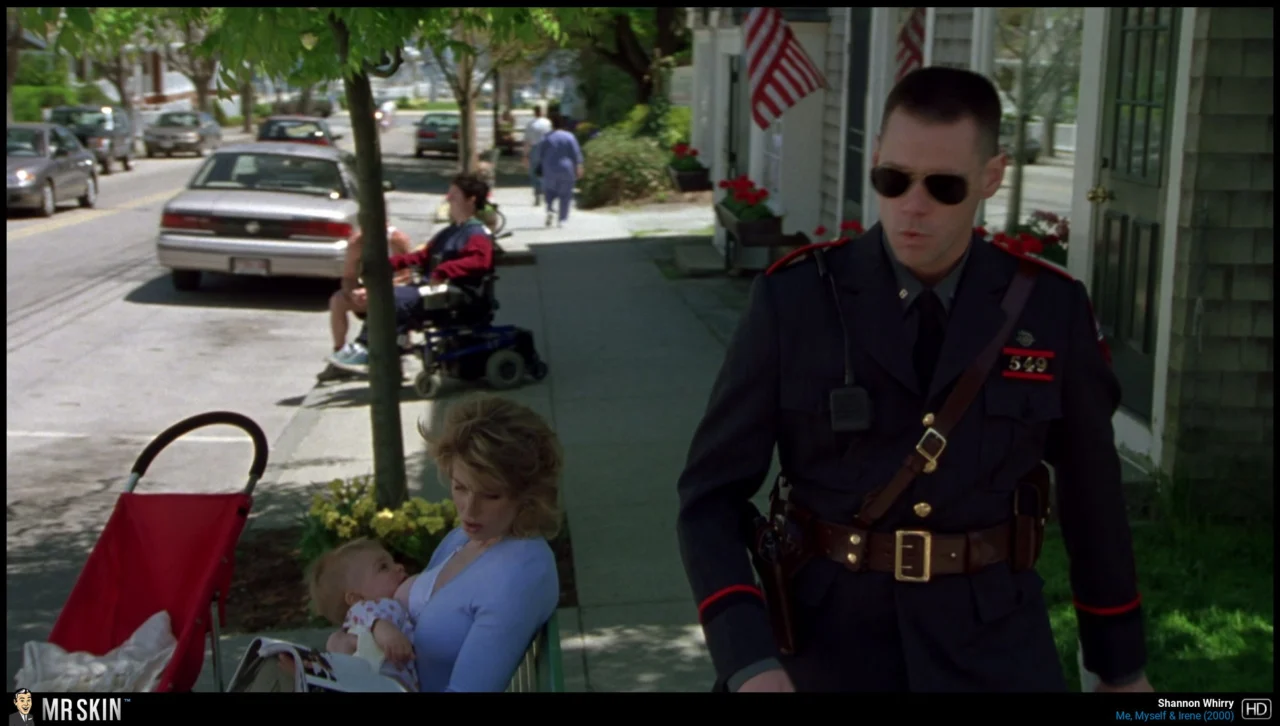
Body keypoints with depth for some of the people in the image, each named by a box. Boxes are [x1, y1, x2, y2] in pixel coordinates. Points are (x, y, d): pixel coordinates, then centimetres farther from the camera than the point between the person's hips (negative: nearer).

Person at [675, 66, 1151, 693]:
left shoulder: (1051, 309, -5)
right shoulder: (792, 300, -10)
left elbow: (1092, 496, 6)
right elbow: (712, 494, -9)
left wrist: (1122, 663, 15)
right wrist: (750, 665, -22)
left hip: (994, 647, 1)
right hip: (829, 642, -1)